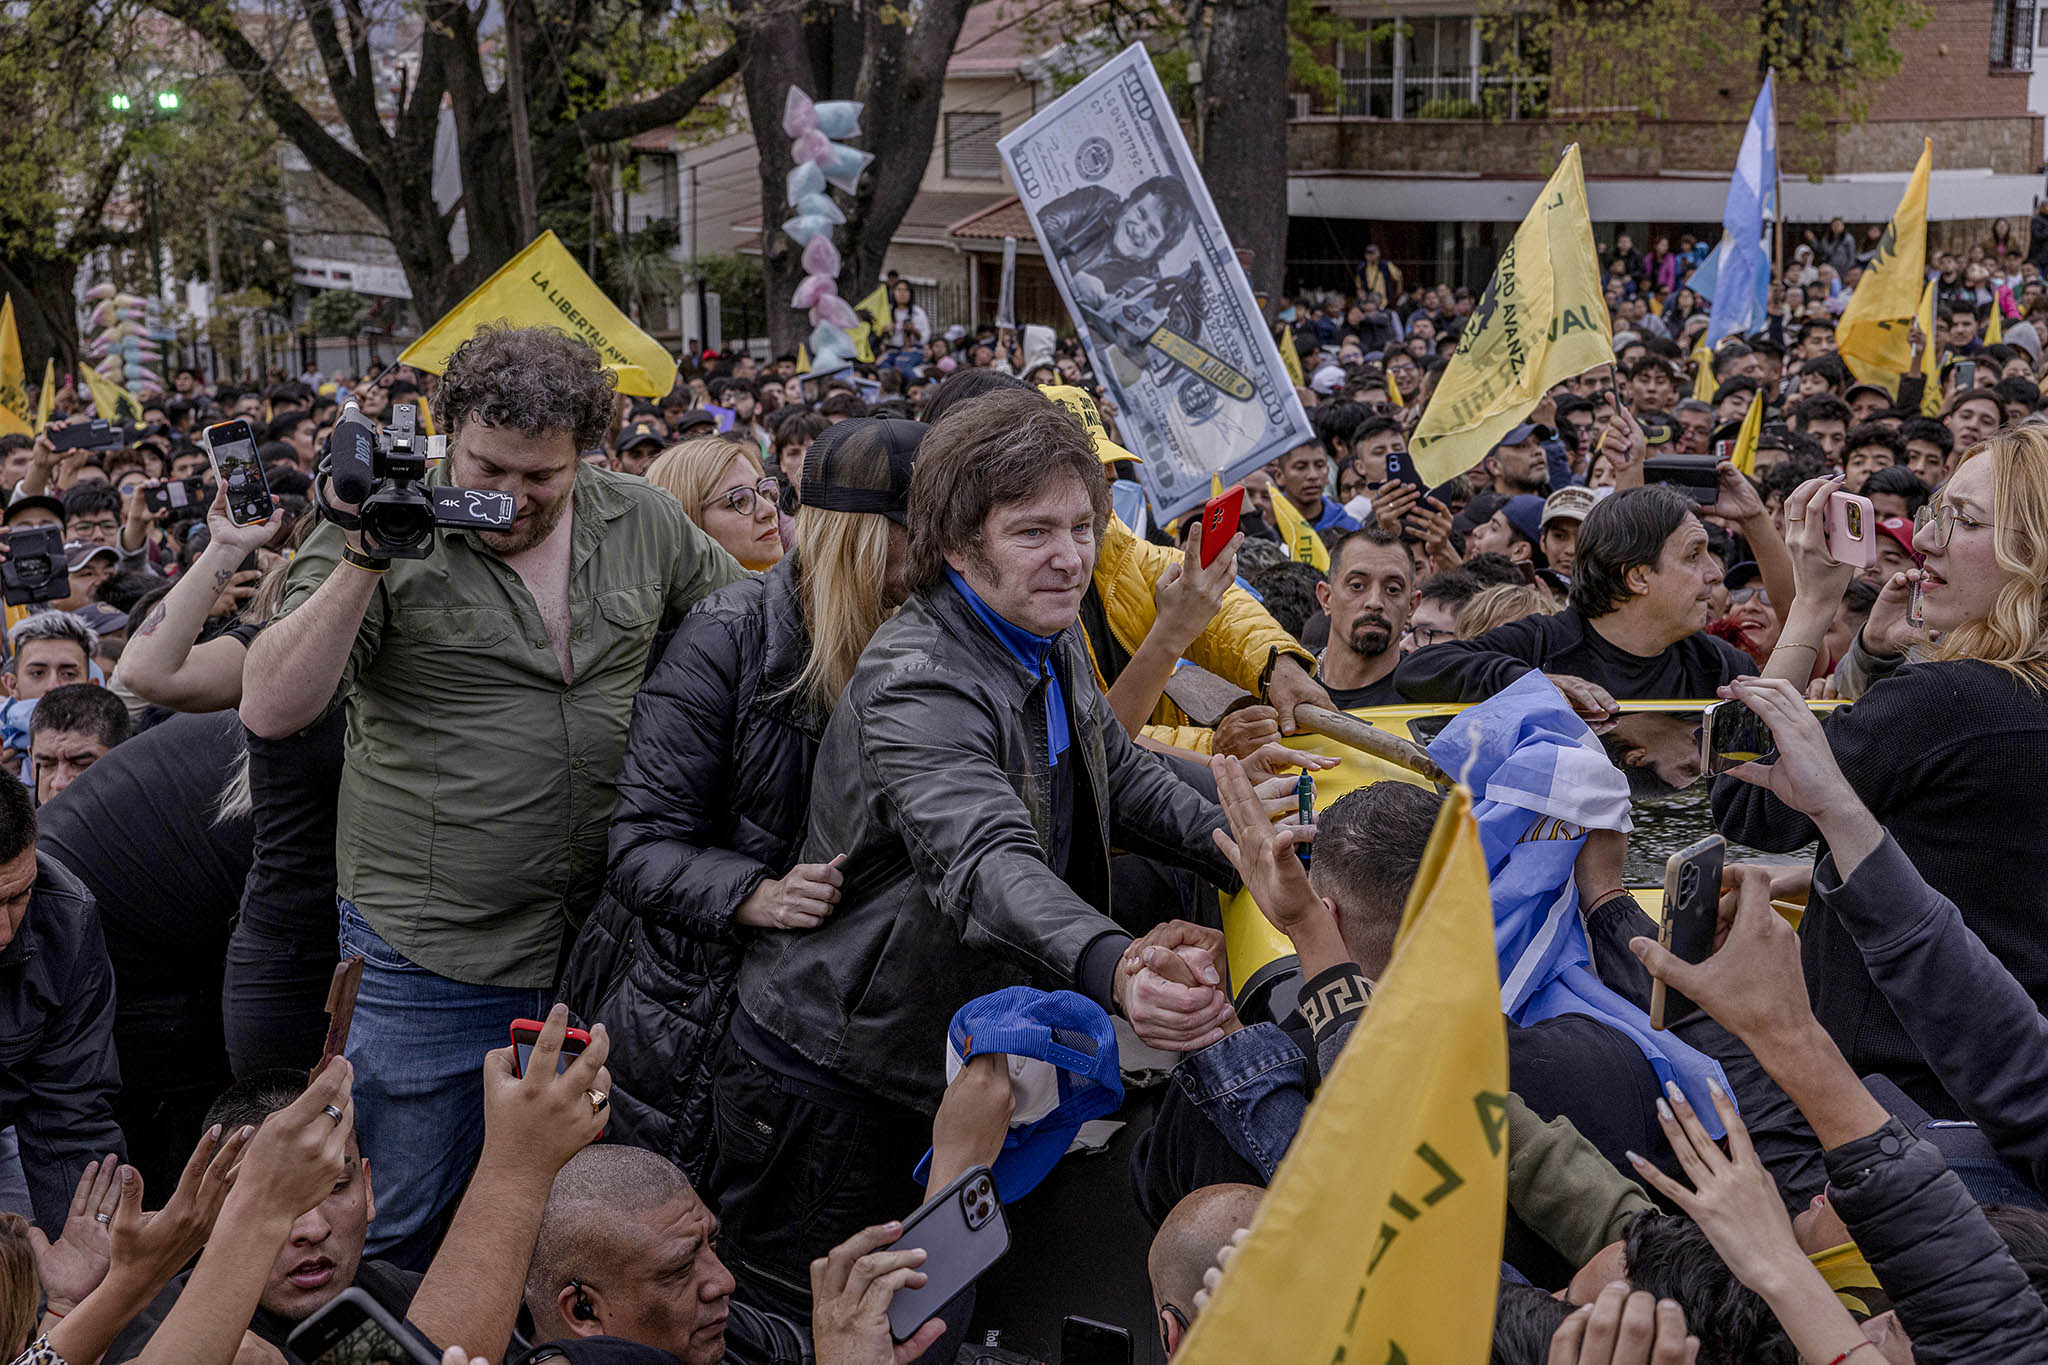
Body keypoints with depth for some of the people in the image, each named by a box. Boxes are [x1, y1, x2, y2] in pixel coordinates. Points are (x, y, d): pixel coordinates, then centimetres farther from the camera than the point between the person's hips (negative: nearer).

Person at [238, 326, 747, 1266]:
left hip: (606, 943, 3)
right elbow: (270, 712, -15)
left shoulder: (645, 524, 2)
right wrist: (363, 565, -26)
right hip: (432, 956, -3)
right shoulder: (383, 529, -7)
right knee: (399, 1230, 6)